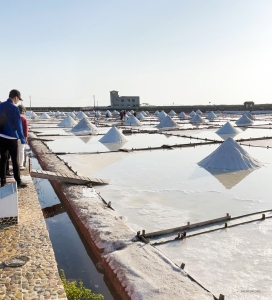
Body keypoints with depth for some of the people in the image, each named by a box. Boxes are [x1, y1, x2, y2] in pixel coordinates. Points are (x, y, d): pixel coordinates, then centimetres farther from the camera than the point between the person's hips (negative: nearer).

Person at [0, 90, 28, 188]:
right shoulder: (14, 108, -13)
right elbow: (18, 125, -14)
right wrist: (22, 138, -7)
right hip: (11, 138, -6)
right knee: (15, 160, 2)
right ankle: (18, 182, 9)